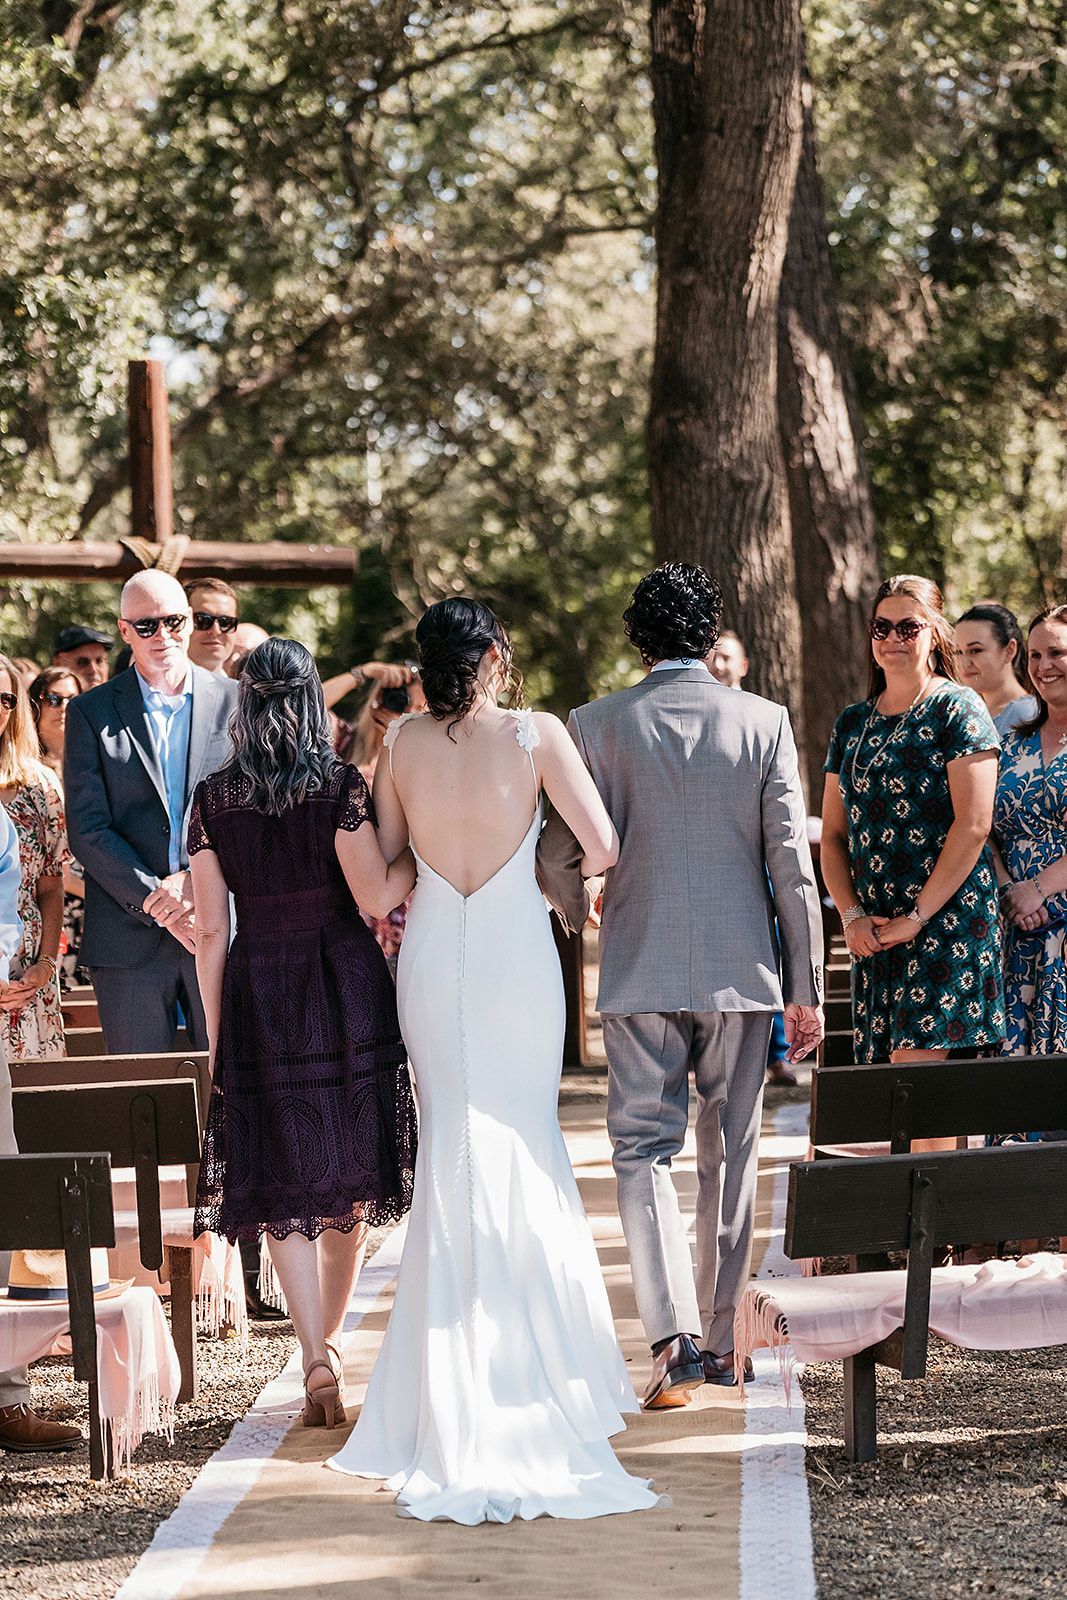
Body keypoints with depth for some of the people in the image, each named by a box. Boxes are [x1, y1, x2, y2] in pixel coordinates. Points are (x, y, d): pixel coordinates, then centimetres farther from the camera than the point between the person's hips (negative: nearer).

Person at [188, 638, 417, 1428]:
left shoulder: (213, 798, 0)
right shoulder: (342, 785, -7)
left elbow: (211, 931, 0)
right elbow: (376, 896, -14)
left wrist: (216, 1036, 6)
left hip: (257, 992, 1)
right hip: (346, 986, -1)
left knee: (285, 1184, 3)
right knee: (351, 1173, 15)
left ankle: (318, 1360, -9)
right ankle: (330, 1335, 25)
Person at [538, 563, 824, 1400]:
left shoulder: (599, 726, -3)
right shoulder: (765, 723, -2)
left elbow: (559, 858, -1)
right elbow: (793, 866, -3)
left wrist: (577, 916, 22)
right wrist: (807, 990, 2)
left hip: (640, 970, -1)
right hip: (744, 969, 1)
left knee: (644, 1148, 4)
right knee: (730, 1151, 13)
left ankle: (674, 1333, -14)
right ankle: (720, 1339, 19)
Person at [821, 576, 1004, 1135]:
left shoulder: (957, 710, -3)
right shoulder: (853, 723, 16)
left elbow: (973, 826, -10)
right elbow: (833, 832, 16)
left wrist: (917, 916, -13)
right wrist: (853, 915, 0)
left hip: (947, 918, -6)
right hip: (874, 933, 6)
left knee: (915, 1067, -14)